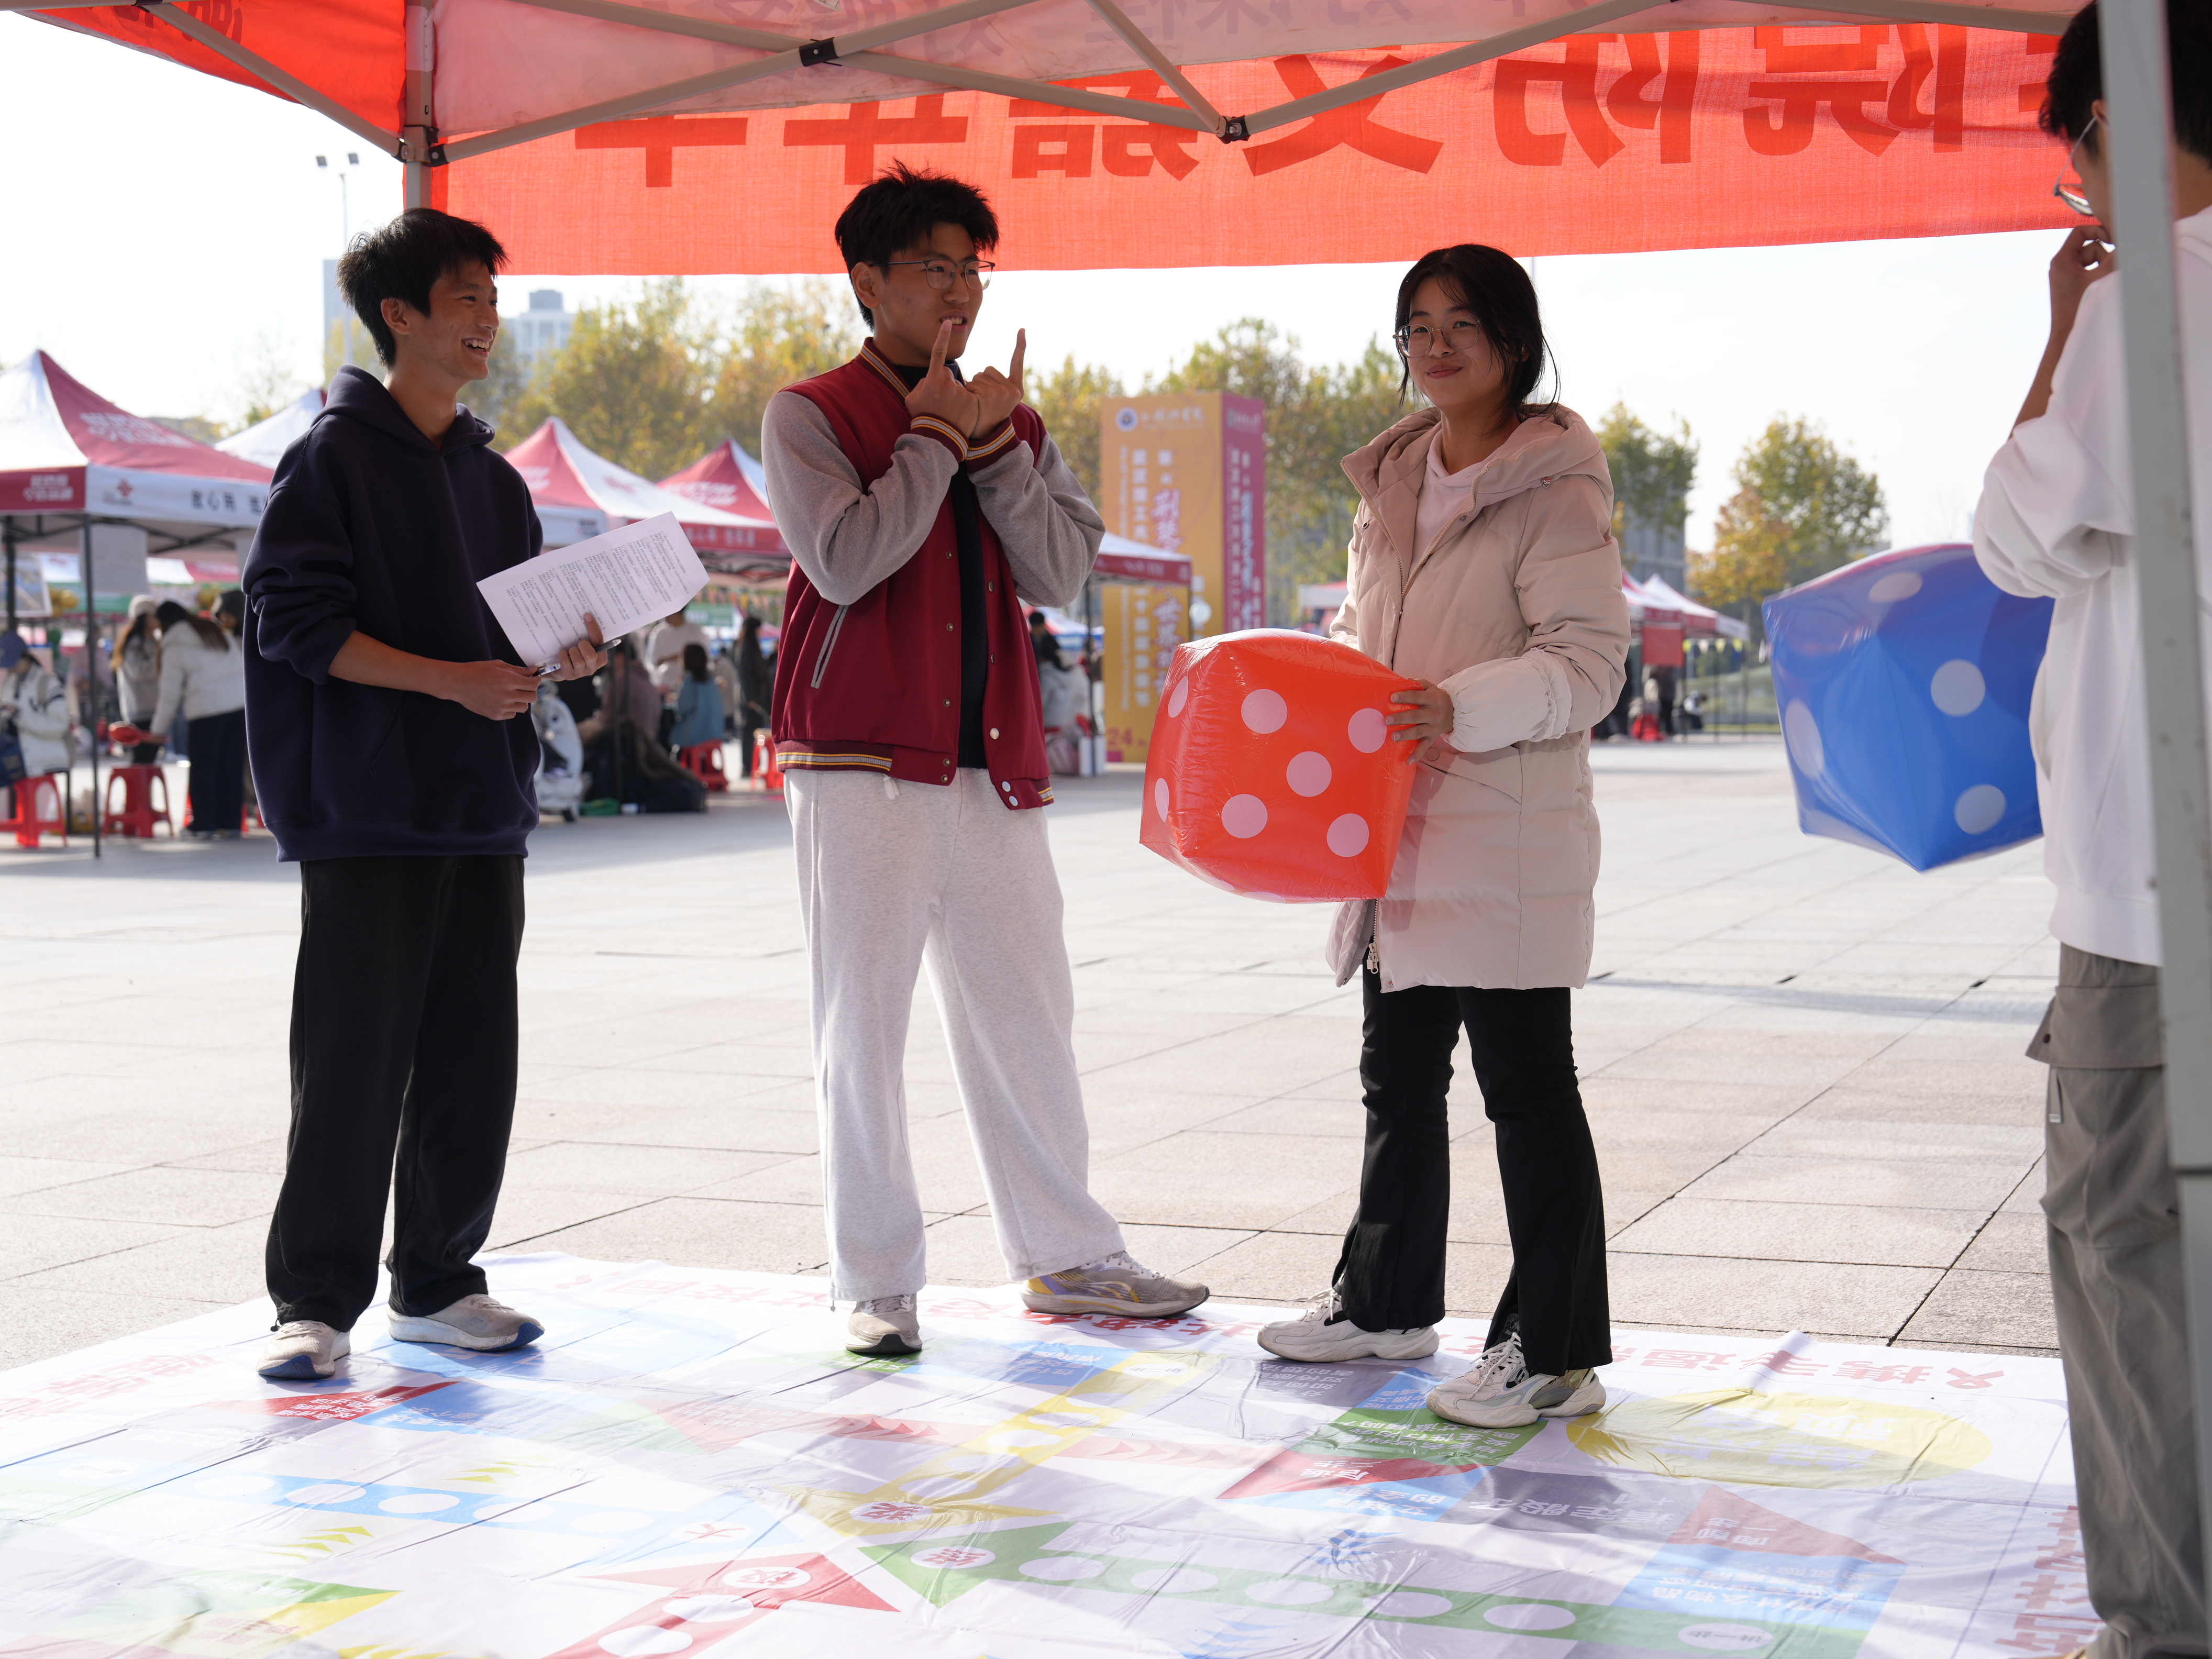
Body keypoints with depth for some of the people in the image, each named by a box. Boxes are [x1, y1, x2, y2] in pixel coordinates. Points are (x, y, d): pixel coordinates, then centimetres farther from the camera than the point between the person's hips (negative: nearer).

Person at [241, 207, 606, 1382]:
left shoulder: (494, 479, 17)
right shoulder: (335, 455, -3)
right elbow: (295, 619, -11)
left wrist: (561, 658, -1)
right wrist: (450, 678, -18)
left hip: (482, 812, 7)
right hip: (369, 813, -6)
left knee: (474, 1062, 7)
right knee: (353, 1063, -5)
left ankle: (435, 1283, 19)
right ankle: (317, 1301, 4)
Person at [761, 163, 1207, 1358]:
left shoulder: (1014, 426, 17)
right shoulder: (811, 416, 1)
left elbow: (1063, 573, 4)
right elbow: (846, 559, -15)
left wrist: (994, 443, -6)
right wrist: (935, 433, -7)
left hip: (993, 768, 5)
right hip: (862, 767, -4)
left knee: (1026, 1021, 10)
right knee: (863, 1032, 1)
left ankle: (1066, 1258, 21)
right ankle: (877, 1282, 11)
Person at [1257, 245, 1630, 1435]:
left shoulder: (1553, 487, -10)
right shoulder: (1392, 482, 15)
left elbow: (1590, 659, -15)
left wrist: (1466, 706, -28)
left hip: (1508, 831, -8)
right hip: (1400, 829, 8)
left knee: (1527, 1087, -3)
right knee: (1397, 1072, 18)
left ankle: (1555, 1351, 5)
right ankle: (1388, 1301, 33)